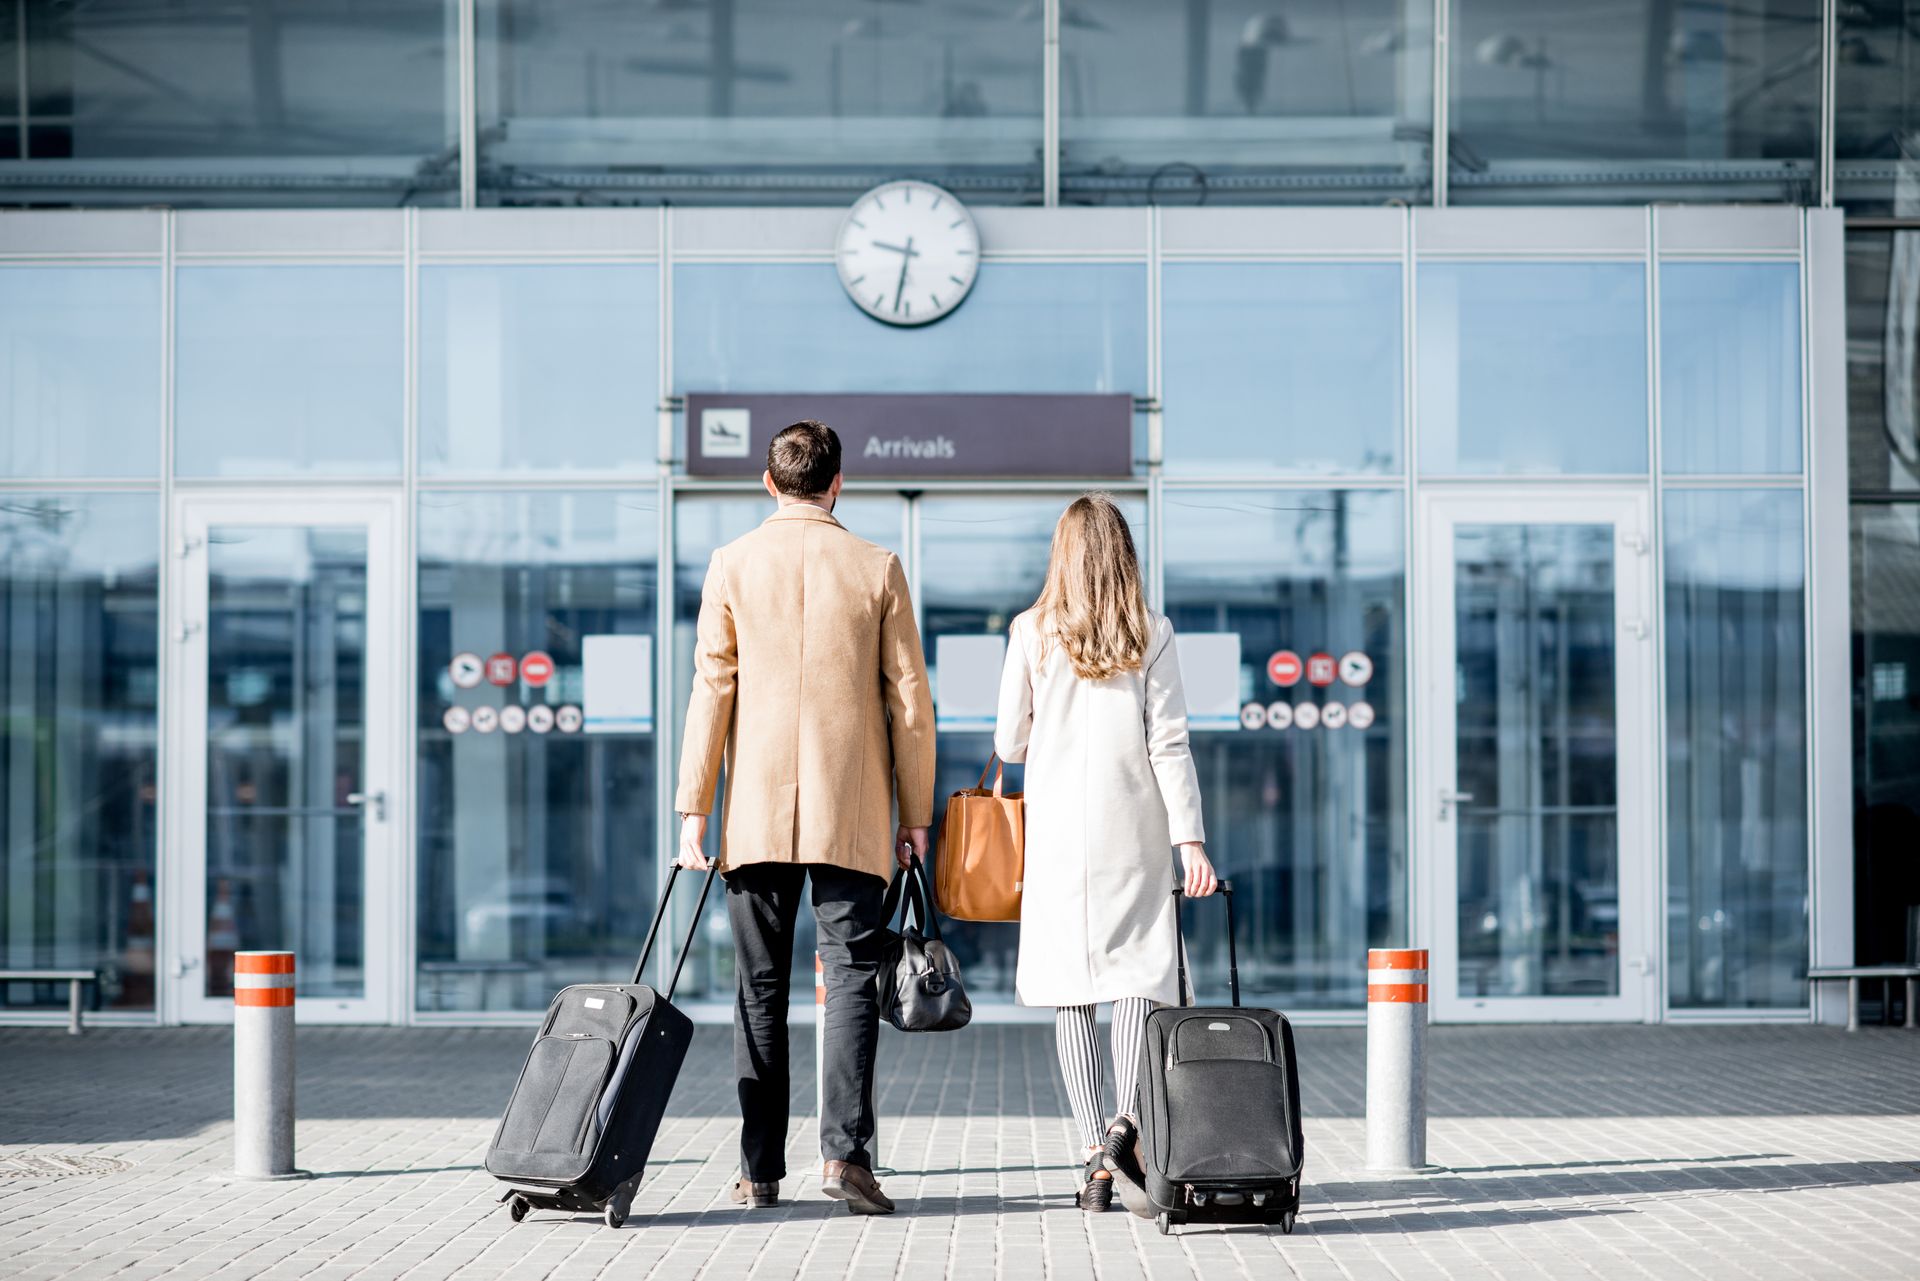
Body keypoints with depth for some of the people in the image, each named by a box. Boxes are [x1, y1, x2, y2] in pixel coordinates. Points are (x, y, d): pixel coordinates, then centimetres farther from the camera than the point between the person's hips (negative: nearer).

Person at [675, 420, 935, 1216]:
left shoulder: (732, 565, 1)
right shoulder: (877, 568, 1)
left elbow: (711, 691, -1)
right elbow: (909, 699, 1)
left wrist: (693, 809, 3)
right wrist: (915, 813, 8)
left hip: (757, 813, 1)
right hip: (852, 814, -1)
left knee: (761, 989, 6)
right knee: (853, 977, 1)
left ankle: (760, 1170, 7)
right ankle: (844, 1150, -13)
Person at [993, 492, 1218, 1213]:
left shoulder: (1032, 633, 0)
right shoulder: (1152, 635, -1)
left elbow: (1010, 743, 5)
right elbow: (1169, 745, -5)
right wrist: (1190, 841, -4)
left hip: (1058, 830, 1)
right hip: (1133, 832, -1)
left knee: (1071, 990, 4)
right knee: (1139, 971, 3)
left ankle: (1094, 1153, 0)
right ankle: (1126, 1120, -19)